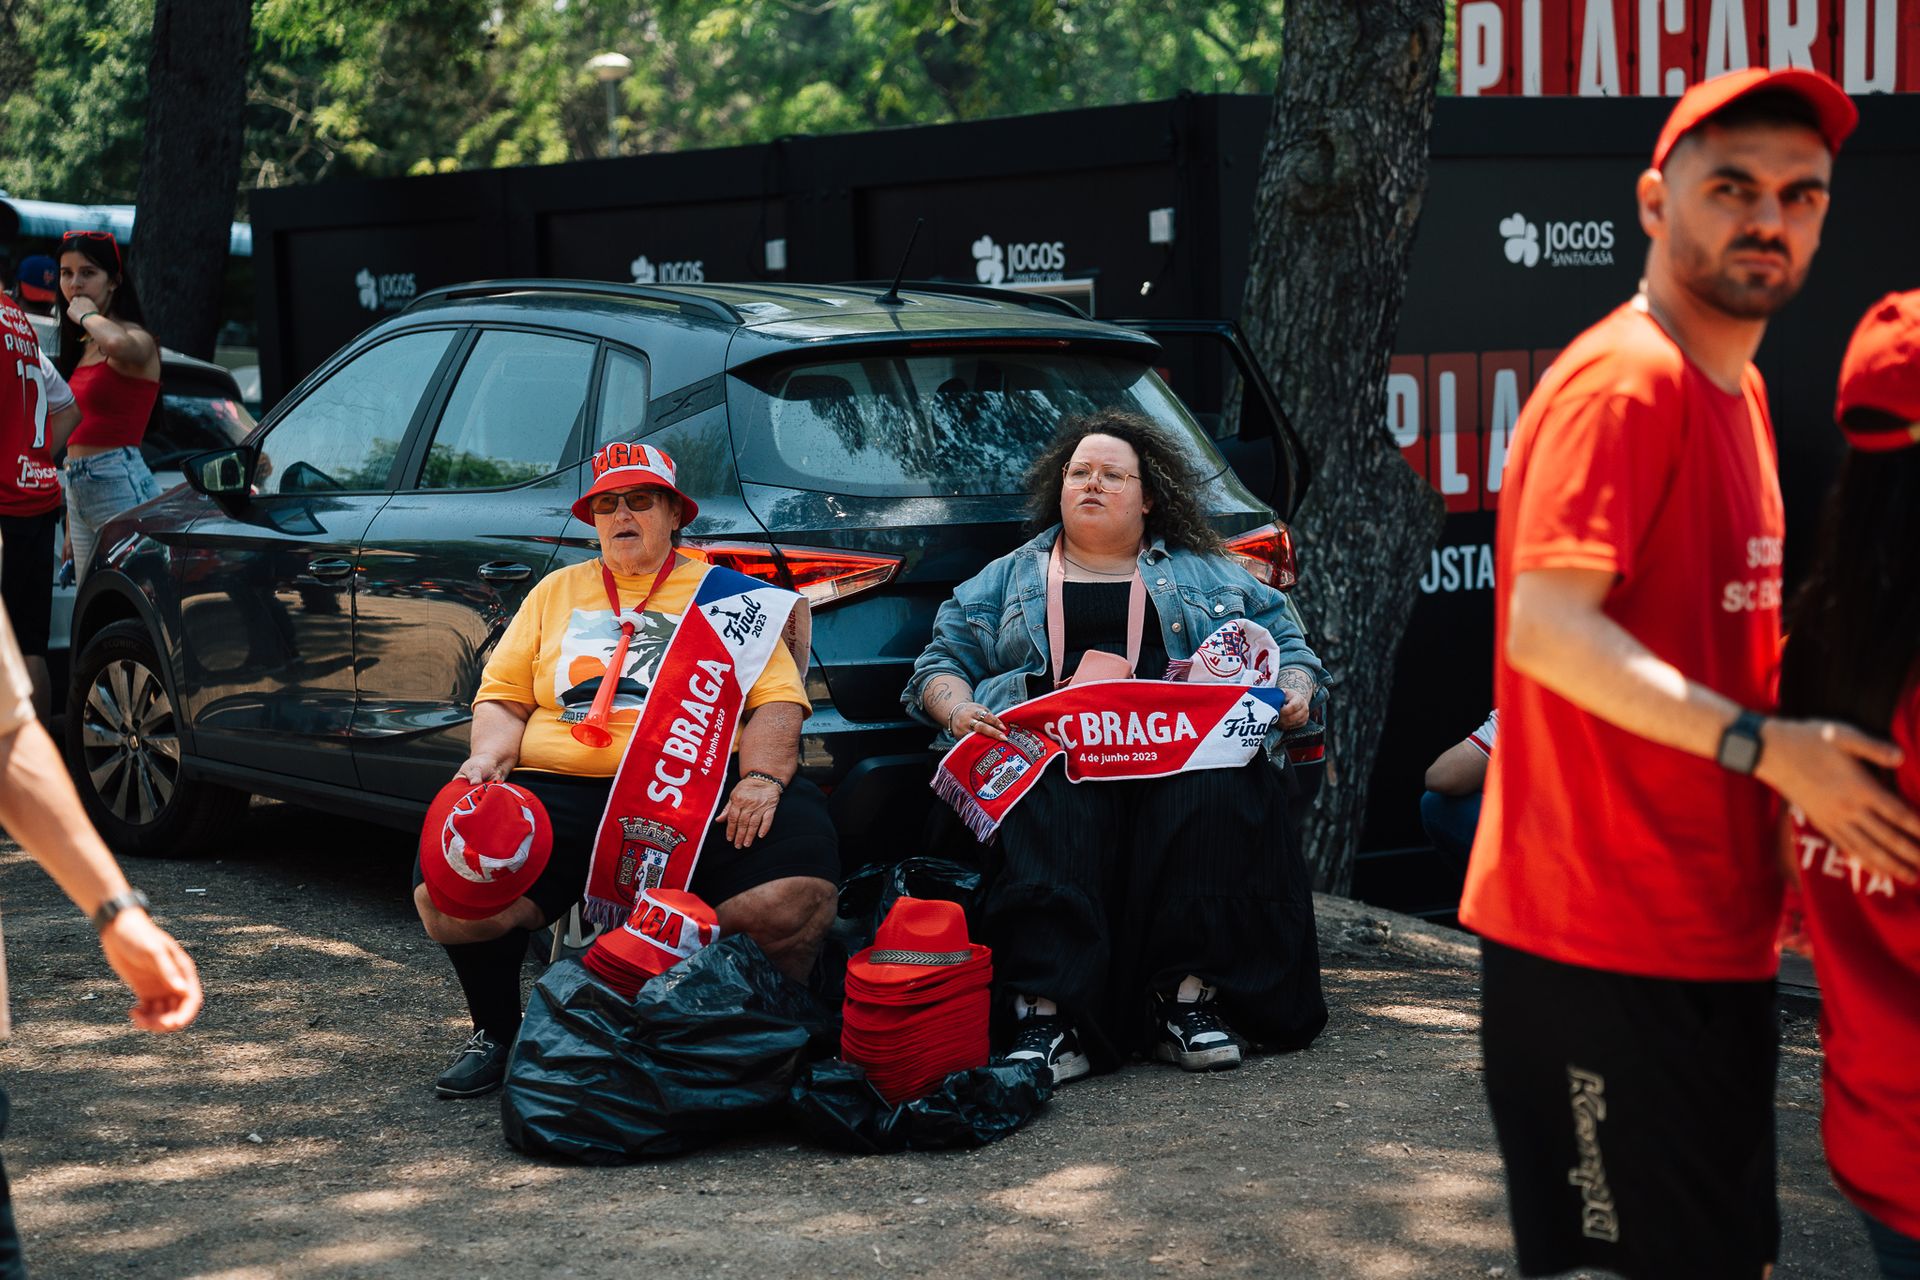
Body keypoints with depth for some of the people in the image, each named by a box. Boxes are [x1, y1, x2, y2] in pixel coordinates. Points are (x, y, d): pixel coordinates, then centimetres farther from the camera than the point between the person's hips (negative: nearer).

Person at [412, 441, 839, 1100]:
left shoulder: (726, 597, 16)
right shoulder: (556, 592, 23)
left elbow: (778, 699, 6)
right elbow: (503, 696, 20)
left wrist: (762, 777, -13)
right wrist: (489, 752, -3)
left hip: (699, 795, -2)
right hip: (560, 792, 2)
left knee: (795, 896, -32)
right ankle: (496, 1032, 6)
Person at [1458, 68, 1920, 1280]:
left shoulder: (1735, 387, 14)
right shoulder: (1627, 381, -15)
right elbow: (1547, 629, -26)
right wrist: (1765, 745, -29)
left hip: (1710, 924, 10)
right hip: (1609, 943, -10)